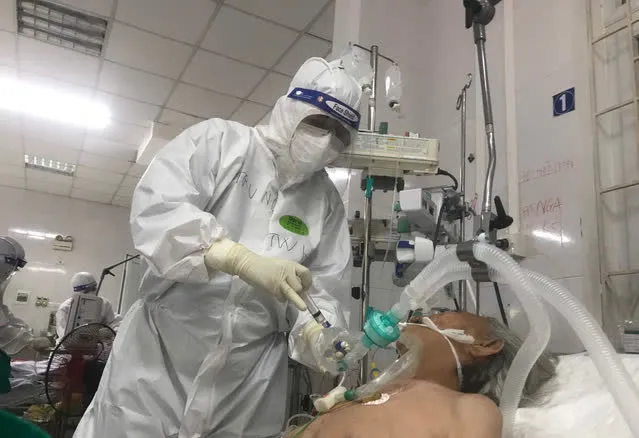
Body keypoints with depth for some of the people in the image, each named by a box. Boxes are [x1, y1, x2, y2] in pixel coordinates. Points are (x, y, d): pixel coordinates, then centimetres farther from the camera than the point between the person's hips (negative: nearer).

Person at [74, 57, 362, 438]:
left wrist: (316, 332, -20)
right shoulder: (217, 140, -4)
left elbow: (326, 288, 2)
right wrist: (244, 260, -29)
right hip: (162, 352, -2)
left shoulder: (328, 202, 6)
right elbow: (155, 210, -18)